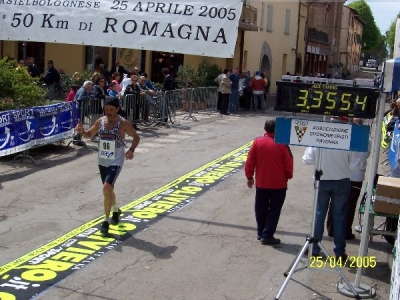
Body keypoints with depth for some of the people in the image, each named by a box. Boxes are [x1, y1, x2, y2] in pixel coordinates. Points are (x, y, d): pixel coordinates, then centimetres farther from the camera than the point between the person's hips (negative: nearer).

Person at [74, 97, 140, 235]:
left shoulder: (123, 123, -13)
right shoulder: (100, 121, 0)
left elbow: (136, 137, -3)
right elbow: (89, 135, 12)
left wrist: (131, 150, -20)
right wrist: (82, 131, -11)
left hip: (116, 162, -6)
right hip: (102, 161, 6)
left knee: (106, 189, -19)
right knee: (108, 189, 20)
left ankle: (106, 221, -7)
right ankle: (115, 210, 46)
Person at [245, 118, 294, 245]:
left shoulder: (257, 142, -6)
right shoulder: (282, 144, -13)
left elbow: (250, 162, -1)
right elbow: (288, 164, -6)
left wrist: (249, 177, 13)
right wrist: (288, 177, 12)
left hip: (261, 183, 3)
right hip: (279, 184, -2)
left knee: (261, 209, 16)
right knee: (274, 210, 6)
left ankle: (260, 233, 26)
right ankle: (267, 235, 5)